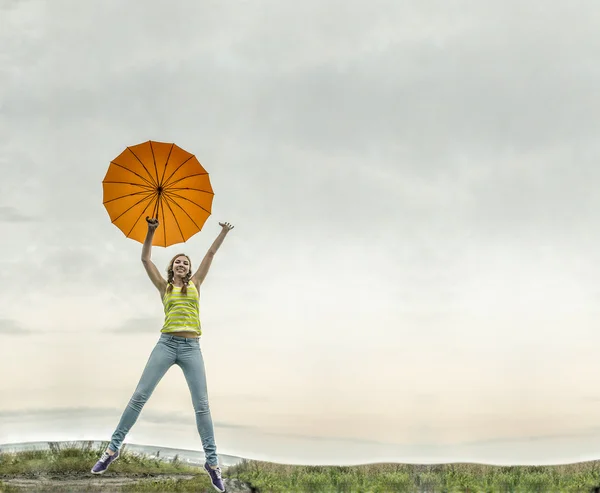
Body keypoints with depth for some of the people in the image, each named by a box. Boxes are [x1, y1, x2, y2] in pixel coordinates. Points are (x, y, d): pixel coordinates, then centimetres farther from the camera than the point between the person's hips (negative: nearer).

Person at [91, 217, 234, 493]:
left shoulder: (195, 284, 15)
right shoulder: (164, 287, 13)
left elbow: (210, 255, 16)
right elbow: (145, 259, 8)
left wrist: (224, 233, 13)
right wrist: (151, 232, -3)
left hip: (191, 348, 0)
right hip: (166, 344, 0)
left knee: (202, 405, -3)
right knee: (139, 396, -4)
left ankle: (212, 462, 1)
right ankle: (113, 449, 2)